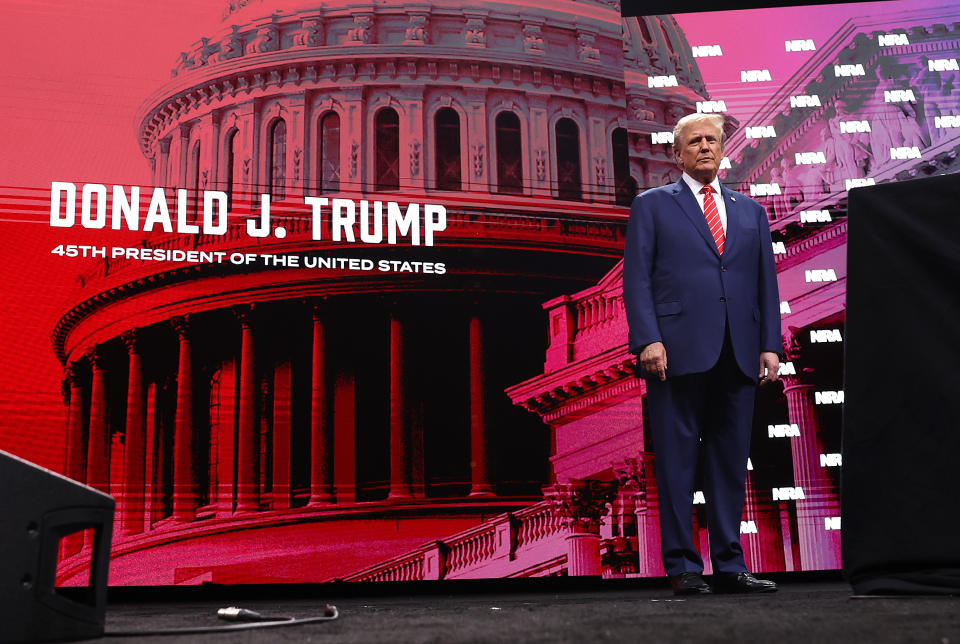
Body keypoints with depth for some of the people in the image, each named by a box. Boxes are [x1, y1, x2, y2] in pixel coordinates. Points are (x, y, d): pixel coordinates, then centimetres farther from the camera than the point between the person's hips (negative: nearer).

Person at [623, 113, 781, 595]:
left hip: (737, 356, 4)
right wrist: (648, 340, -12)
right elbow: (637, 279, 1)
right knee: (677, 461, -2)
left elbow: (766, 281, 16)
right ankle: (682, 567, 5)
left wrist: (769, 344, 5)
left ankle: (729, 566, 14)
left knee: (731, 463, 7)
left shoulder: (750, 211, 20)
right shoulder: (652, 206, 9)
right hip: (678, 352, -4)